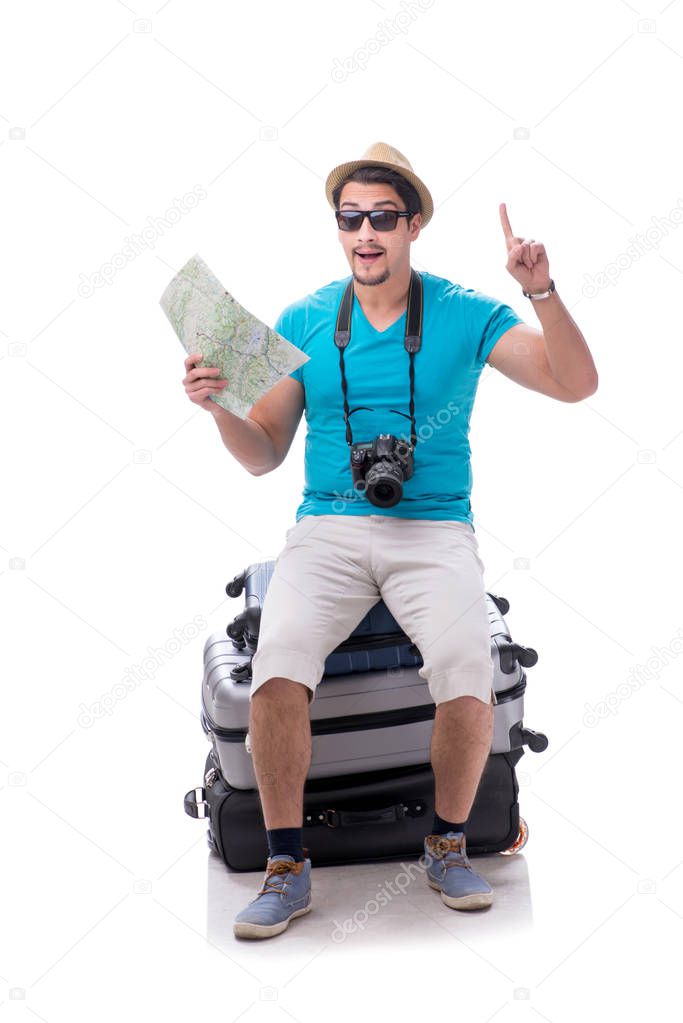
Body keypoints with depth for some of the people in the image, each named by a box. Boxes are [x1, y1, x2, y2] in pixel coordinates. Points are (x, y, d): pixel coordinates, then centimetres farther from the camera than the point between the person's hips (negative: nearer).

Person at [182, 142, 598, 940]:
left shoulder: (465, 315, 5)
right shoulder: (303, 321, 10)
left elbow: (576, 386, -3)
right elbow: (263, 455, 10)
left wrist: (541, 291, -15)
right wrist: (219, 407, -9)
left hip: (435, 530, -1)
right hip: (327, 527, 1)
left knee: (469, 674, -27)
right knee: (275, 668, -26)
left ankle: (448, 845, 2)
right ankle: (287, 866, -5)